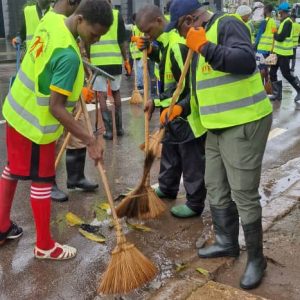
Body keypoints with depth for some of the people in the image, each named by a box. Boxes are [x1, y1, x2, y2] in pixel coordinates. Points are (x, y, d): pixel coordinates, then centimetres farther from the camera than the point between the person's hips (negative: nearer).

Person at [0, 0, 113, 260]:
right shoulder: (68, 56, -31)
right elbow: (56, 108, -29)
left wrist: (75, 88, 16)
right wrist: (90, 140, -24)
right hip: (36, 123, -9)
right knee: (41, 181, 5)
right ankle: (45, 246, 21)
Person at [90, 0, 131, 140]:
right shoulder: (117, 15, 5)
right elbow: (122, 41, 4)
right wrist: (126, 60, 13)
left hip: (97, 61, -1)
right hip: (115, 61, 2)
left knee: (101, 95, 5)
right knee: (116, 92, 19)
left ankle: (109, 130, 1)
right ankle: (119, 127, 23)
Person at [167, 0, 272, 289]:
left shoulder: (227, 24, -12)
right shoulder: (201, 37, 16)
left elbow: (246, 61, -30)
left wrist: (204, 46, -26)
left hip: (244, 125, -10)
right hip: (217, 127, 10)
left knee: (243, 195, -5)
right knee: (216, 188, 16)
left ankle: (256, 258, 12)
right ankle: (227, 242, 34)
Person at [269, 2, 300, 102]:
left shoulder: (288, 22, -17)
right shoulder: (284, 22, 15)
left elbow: (280, 37, -22)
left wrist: (275, 34, -5)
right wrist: (276, 35, 1)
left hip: (284, 54, -10)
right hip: (279, 52, 10)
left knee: (286, 74, -2)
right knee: (272, 72, 9)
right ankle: (277, 94, 16)